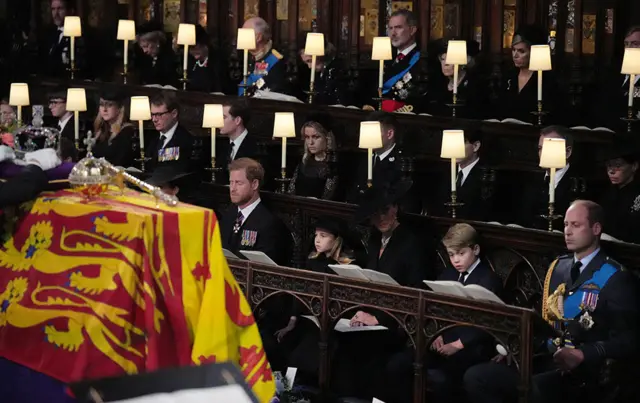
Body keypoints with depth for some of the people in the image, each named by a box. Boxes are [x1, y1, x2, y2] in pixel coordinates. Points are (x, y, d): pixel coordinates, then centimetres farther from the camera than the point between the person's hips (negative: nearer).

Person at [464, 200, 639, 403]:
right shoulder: (557, 267, 18)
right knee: (475, 377, -12)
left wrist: (582, 356, -21)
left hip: (583, 372, -7)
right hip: (545, 361, 7)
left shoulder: (616, 278, -4)